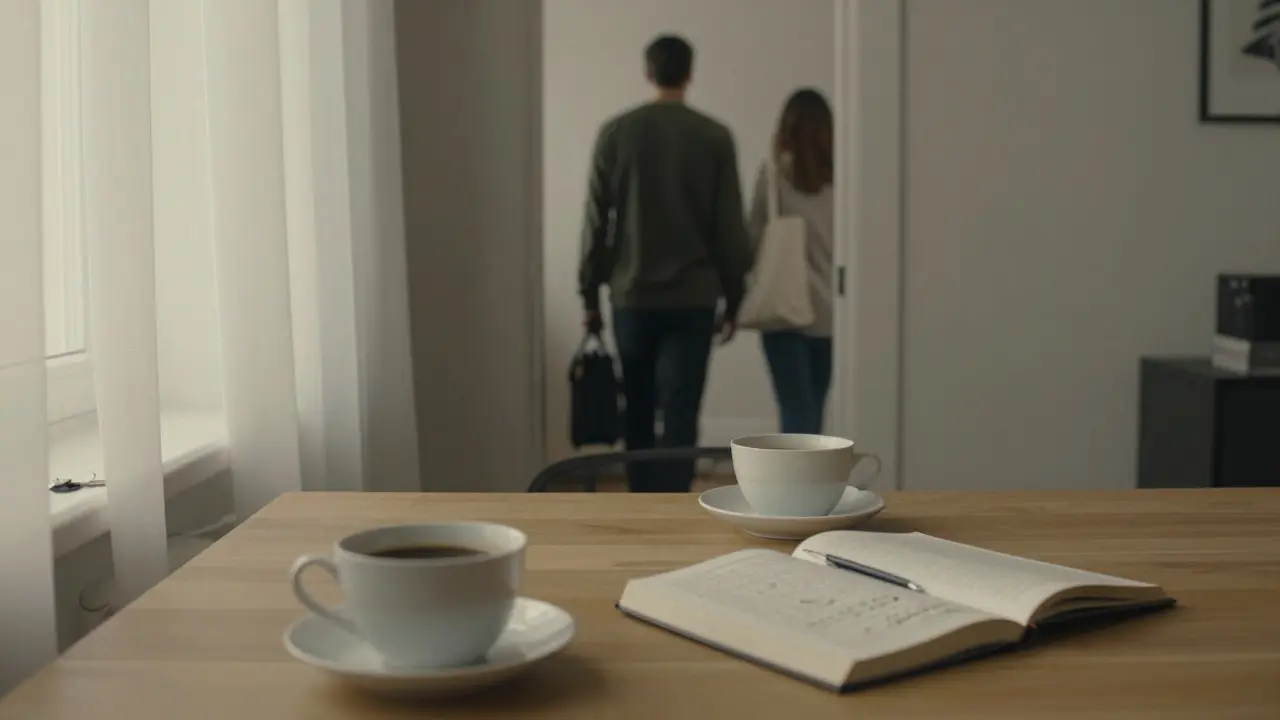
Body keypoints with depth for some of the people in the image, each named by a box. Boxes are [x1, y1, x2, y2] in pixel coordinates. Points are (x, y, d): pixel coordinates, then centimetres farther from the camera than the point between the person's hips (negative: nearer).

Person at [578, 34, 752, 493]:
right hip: (693, 299, -1)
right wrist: (733, 298, 8)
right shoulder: (714, 138, -2)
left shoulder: (615, 133, 0)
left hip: (632, 296, 2)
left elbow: (596, 223, 1)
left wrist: (590, 294, 8)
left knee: (638, 414, 16)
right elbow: (730, 228, -1)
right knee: (679, 418, -1)